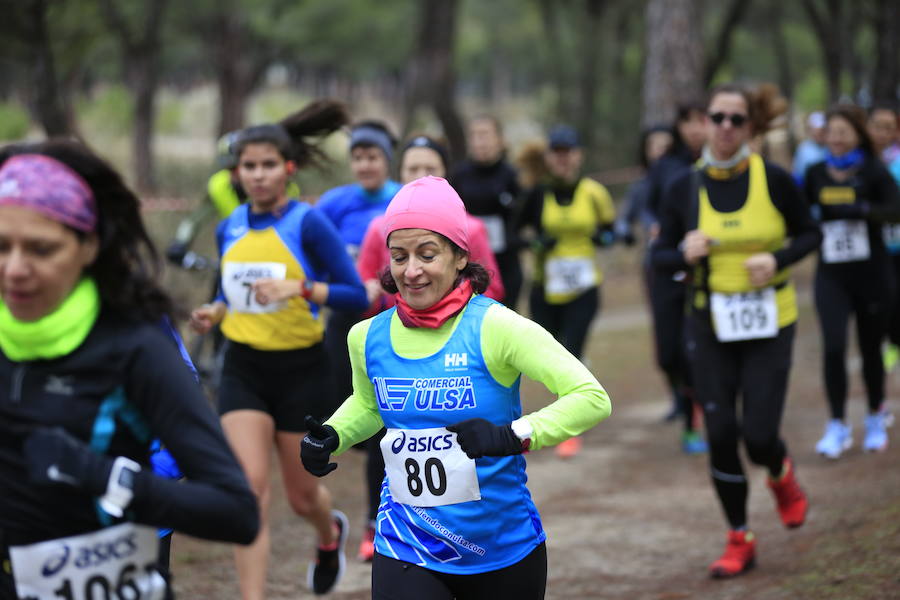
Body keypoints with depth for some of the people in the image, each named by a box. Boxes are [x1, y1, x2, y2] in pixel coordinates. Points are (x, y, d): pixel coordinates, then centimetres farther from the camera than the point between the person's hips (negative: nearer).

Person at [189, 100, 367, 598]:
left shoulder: (308, 224, -12)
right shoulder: (229, 229, 4)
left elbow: (356, 295, -15)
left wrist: (300, 287, -30)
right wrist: (214, 311, 1)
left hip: (301, 369, -3)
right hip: (243, 369, 3)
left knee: (301, 494, 12)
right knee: (249, 485, -15)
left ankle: (330, 536, 49)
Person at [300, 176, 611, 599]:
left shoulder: (493, 326, -14)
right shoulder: (367, 337, 1)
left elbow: (593, 398, -19)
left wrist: (513, 436, -30)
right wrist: (330, 436, 4)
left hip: (504, 550, -2)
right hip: (406, 548, 2)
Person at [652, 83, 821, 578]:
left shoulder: (773, 180, -7)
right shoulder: (684, 189, -3)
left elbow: (809, 234, 5)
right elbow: (660, 255, 5)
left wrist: (778, 260, -14)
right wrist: (685, 255, -18)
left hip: (768, 325, -1)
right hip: (710, 327, 2)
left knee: (758, 435, -8)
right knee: (720, 435, -1)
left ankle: (782, 476, 30)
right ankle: (739, 541, 16)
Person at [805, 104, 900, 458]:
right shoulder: (816, 174, 2)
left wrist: (859, 209, -36)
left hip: (871, 273, -1)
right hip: (831, 275, 1)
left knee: (871, 349, 9)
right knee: (834, 346, -14)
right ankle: (838, 426, -5)